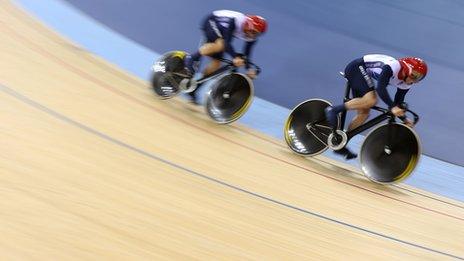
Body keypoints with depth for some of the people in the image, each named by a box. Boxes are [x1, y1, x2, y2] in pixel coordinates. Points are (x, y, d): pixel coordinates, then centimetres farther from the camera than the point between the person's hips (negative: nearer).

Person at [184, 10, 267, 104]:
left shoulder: (252, 36, -18)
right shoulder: (235, 21, -39)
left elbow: (246, 54, -10)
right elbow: (226, 42, -45)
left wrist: (249, 69, -22)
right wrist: (235, 57, -57)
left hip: (222, 29, 7)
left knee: (216, 63, -3)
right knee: (221, 45, -37)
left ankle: (192, 89, 9)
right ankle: (191, 58, -19)